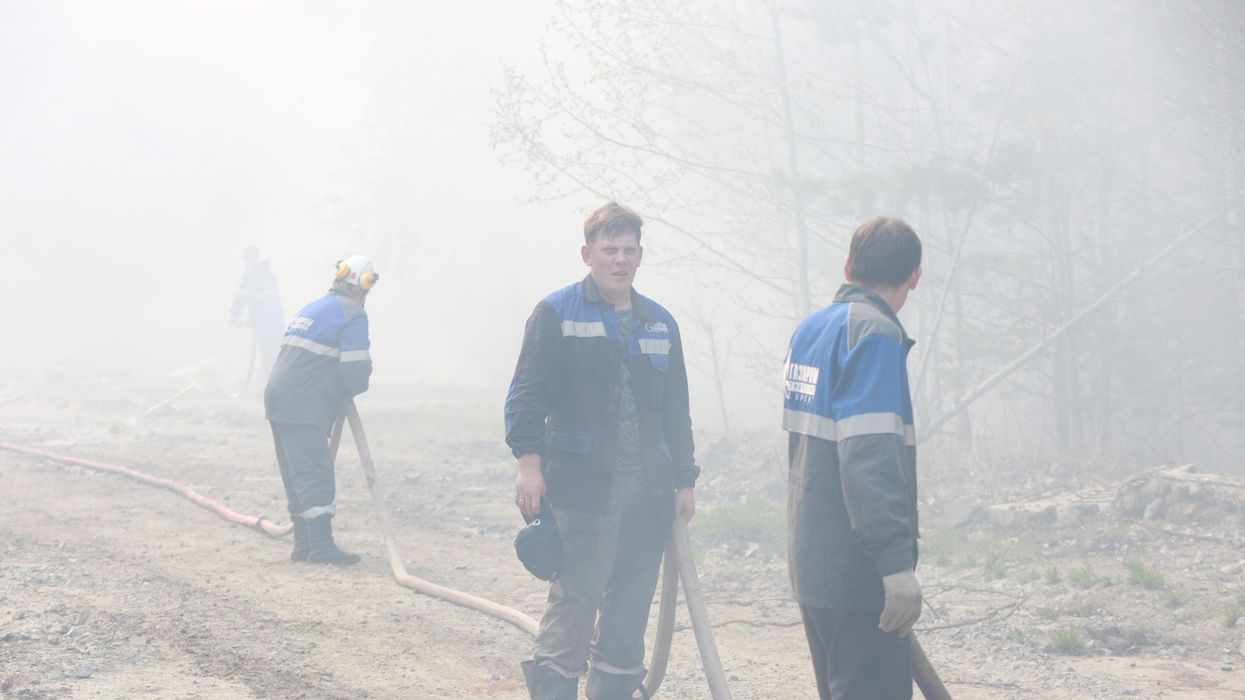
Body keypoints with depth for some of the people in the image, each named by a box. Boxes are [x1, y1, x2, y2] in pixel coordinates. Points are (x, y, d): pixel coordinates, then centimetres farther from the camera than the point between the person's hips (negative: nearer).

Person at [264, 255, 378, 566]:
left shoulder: (313, 308, 22)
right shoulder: (352, 315, -6)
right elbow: (355, 371, -11)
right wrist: (357, 385, 10)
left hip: (280, 400, 9)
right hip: (303, 408, -9)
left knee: (297, 476, 12)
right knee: (316, 476, -11)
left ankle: (304, 544, 15)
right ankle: (321, 546, -15)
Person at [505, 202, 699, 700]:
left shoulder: (660, 323, 15)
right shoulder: (557, 313, 0)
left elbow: (676, 410, 19)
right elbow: (527, 394, -7)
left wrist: (684, 480, 15)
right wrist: (529, 460, -18)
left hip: (649, 490, 5)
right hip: (582, 486, -5)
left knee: (632, 603, 8)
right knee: (574, 600, -7)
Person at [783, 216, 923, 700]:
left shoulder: (809, 330, 13)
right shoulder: (875, 333, -14)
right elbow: (871, 457, -25)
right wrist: (897, 561, -27)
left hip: (811, 563, 9)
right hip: (858, 570, -9)